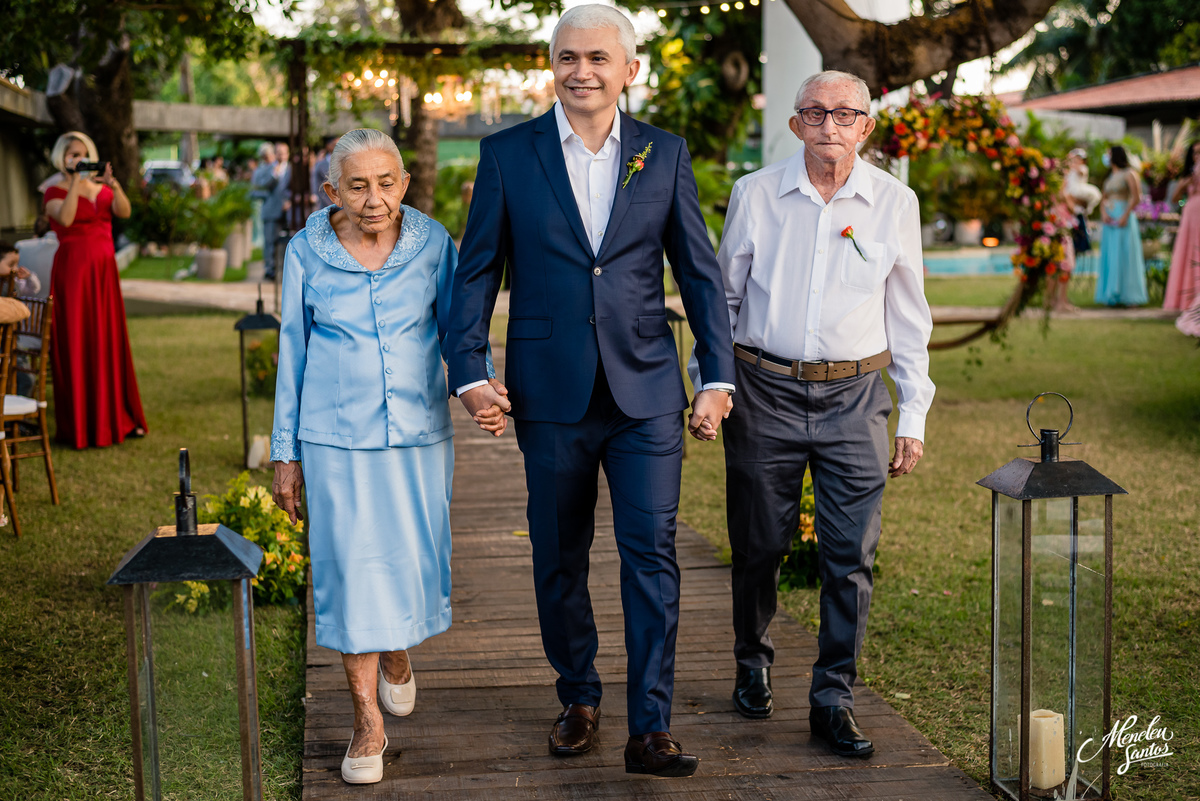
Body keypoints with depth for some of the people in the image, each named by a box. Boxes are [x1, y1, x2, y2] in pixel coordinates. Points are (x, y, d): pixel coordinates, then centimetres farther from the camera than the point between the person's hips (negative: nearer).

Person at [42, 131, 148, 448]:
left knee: (110, 342, 6)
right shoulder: (56, 192, 1)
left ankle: (116, 417, 14)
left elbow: (124, 212, -5)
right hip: (72, 270, -5)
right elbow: (65, 218, -20)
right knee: (76, 345, -3)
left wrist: (112, 184, -20)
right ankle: (79, 425, 1)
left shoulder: (102, 190, 15)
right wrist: (75, 182, -19)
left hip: (104, 271, 5)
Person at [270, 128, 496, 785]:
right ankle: (367, 721, 10)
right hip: (337, 438, -1)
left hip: (419, 433, 1)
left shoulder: (432, 243, -4)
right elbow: (292, 354, 3)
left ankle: (396, 654, 43)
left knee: (411, 558, 10)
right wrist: (285, 453, 4)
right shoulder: (306, 253, -4)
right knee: (351, 567, -2)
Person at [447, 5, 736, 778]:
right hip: (550, 394, 0)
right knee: (559, 561, 11)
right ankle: (579, 699, 30)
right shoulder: (507, 154, 1)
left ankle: (652, 728, 2)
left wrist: (718, 376, 2)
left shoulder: (665, 154, 4)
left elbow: (700, 270, 7)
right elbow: (477, 270, 3)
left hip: (646, 392, 0)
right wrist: (470, 372, -6)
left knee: (652, 553, -5)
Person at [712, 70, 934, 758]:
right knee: (759, 546, 9)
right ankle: (754, 663, 32)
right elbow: (723, 295, 9)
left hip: (854, 397, 0)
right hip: (765, 391, 0)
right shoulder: (755, 195, 0)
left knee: (851, 554, -2)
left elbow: (909, 316, 9)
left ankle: (833, 698, 10)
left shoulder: (895, 203, 3)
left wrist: (914, 417, 7)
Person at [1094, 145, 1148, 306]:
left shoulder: (1129, 174, -5)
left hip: (1123, 217, -7)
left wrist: (1125, 216, -19)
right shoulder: (1110, 177, 17)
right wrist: (1103, 213, -4)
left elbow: (1136, 197, -13)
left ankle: (1129, 295, -3)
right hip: (1109, 219, 7)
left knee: (1124, 255, -7)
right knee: (1109, 256, 4)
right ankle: (1112, 295, 7)